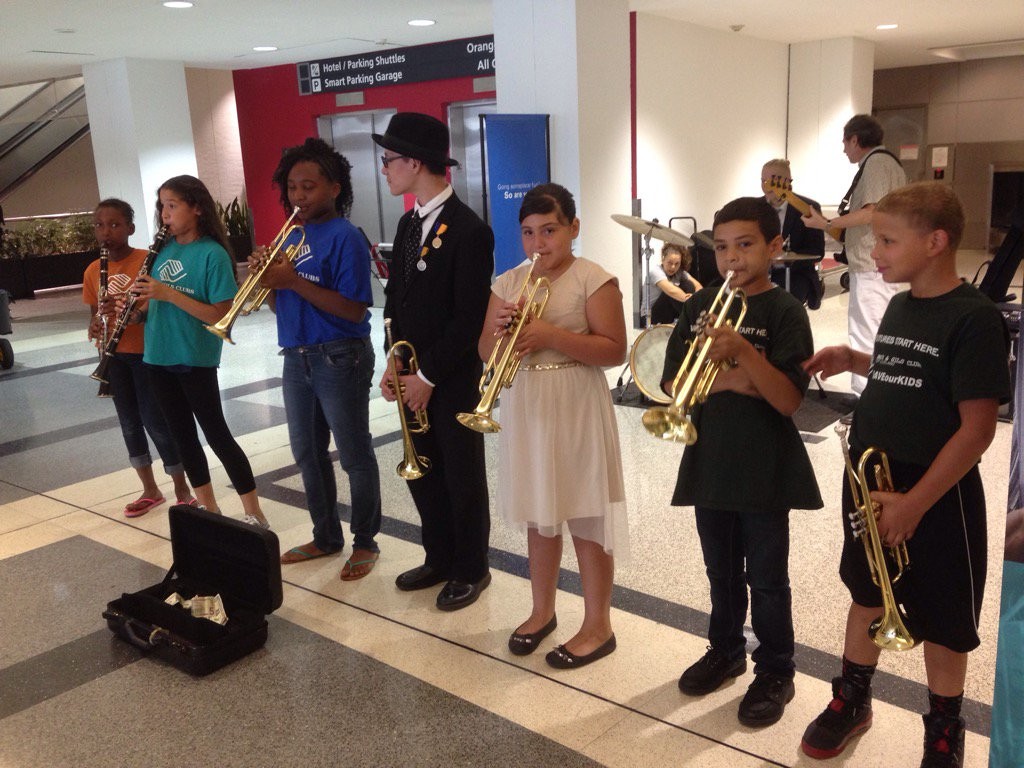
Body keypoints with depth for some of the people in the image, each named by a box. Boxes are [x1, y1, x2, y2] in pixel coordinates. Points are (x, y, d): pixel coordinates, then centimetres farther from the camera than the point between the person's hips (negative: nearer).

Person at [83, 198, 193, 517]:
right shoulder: (92, 272, 5)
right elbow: (96, 312, 14)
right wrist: (94, 326, -9)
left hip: (147, 352, -6)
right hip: (114, 354, 6)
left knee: (155, 419, -5)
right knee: (129, 422, 12)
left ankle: (183, 491, 10)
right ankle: (150, 490, 26)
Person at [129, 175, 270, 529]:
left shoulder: (212, 254, -13)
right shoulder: (164, 249, 7)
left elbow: (221, 315, -19)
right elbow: (155, 302, 16)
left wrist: (168, 293, -24)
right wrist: (138, 309, -6)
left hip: (195, 360, -7)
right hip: (158, 357, 7)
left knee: (217, 435, -2)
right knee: (182, 435, 13)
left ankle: (255, 516, 7)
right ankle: (209, 509, 27)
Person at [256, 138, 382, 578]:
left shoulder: (345, 237, -13)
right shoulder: (292, 236, 10)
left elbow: (354, 310, -21)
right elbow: (281, 305, 13)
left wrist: (294, 281, -23)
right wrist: (266, 278, -7)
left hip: (340, 359, -8)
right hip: (297, 358, 8)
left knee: (354, 457, 5)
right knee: (308, 455, 17)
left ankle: (366, 542, 20)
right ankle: (326, 537, 33)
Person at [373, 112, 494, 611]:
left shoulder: (469, 230, -17)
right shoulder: (409, 223, 9)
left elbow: (469, 318, -20)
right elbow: (396, 299, 11)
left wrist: (428, 375, -15)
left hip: (454, 380, -7)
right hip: (414, 376, 8)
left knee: (463, 478, 7)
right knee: (422, 474, 16)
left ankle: (471, 570, 25)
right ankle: (439, 559, 34)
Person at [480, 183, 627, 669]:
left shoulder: (594, 280, -8)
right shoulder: (508, 282, 8)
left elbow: (615, 351, -14)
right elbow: (485, 352, 7)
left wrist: (551, 335, -23)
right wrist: (500, 329, -15)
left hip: (576, 411, -5)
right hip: (525, 410, 5)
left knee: (586, 520, 3)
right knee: (539, 517, 17)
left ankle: (597, 626, 17)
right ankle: (542, 611, 33)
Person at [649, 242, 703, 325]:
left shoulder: (680, 272, 2)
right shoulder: (655, 271, -19)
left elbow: (698, 286, -10)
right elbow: (671, 290, -37)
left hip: (669, 315, 6)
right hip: (651, 317, -6)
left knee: (688, 285, -12)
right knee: (672, 294, -29)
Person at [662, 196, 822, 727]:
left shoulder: (784, 311, -10)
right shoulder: (700, 305, 3)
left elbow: (789, 400, -19)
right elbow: (672, 384, -3)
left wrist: (743, 352, -31)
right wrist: (728, 380, -17)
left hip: (765, 468, -4)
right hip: (709, 462, 5)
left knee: (766, 576, 9)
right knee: (721, 570, 20)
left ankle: (775, 672, 26)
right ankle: (726, 649, 39)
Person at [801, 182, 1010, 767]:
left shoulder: (975, 319, -18)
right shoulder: (899, 307, 6)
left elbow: (977, 428, -21)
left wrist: (915, 502, -23)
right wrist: (853, 360, 4)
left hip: (936, 494, -7)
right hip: (870, 480, 7)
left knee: (942, 620, 11)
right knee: (868, 595, 20)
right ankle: (852, 701, 39)